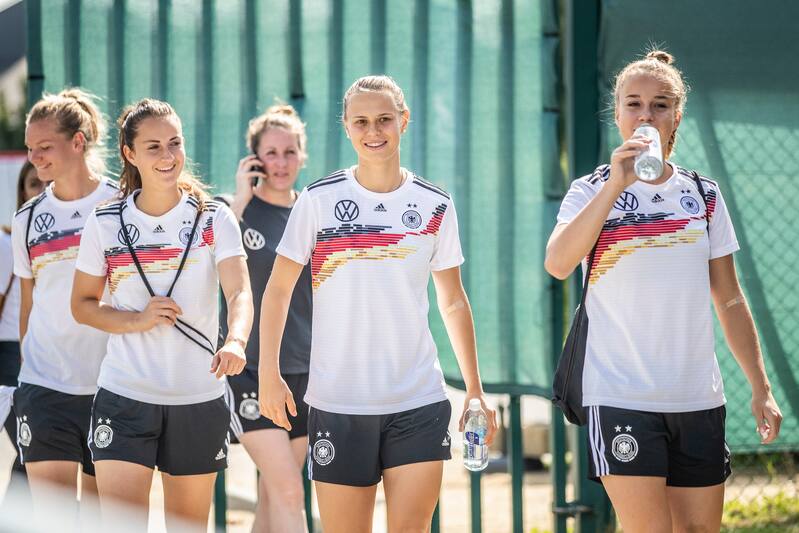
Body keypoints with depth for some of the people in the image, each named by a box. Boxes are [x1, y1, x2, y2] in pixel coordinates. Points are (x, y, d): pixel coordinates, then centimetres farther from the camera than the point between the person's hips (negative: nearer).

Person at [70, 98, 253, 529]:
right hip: (123, 398, 0)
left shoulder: (214, 219, -2)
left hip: (199, 400, 1)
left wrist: (235, 341, -37)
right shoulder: (105, 223, 1)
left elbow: (239, 291, -15)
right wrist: (136, 320, -12)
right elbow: (82, 305, 8)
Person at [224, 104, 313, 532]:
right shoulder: (238, 208, -4)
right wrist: (242, 197, -20)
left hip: (305, 370, 5)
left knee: (273, 495, 10)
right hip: (250, 368, -5)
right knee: (287, 492, -14)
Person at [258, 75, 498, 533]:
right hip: (337, 404, -1)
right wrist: (269, 372, -7)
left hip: (419, 405, 1)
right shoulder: (319, 200, -1)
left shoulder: (435, 205, 4)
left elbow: (453, 301, 13)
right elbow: (279, 289, 3)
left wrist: (475, 388, 11)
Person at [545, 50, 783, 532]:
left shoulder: (703, 195, 10)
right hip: (621, 398, -4)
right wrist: (615, 185, -24)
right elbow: (558, 263, -20)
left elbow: (729, 299, 13)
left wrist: (761, 388, 8)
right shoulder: (592, 191, 0)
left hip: (699, 401, 4)